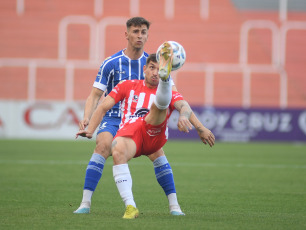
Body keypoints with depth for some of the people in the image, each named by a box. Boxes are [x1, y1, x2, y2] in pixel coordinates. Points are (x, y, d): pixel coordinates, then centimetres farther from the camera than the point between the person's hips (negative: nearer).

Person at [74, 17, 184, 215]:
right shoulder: (111, 63, -3)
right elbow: (96, 95, -3)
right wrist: (87, 117, -21)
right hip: (114, 118, -1)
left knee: (157, 152, -22)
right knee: (103, 146, -29)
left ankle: (174, 205, -10)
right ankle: (85, 203, -26)